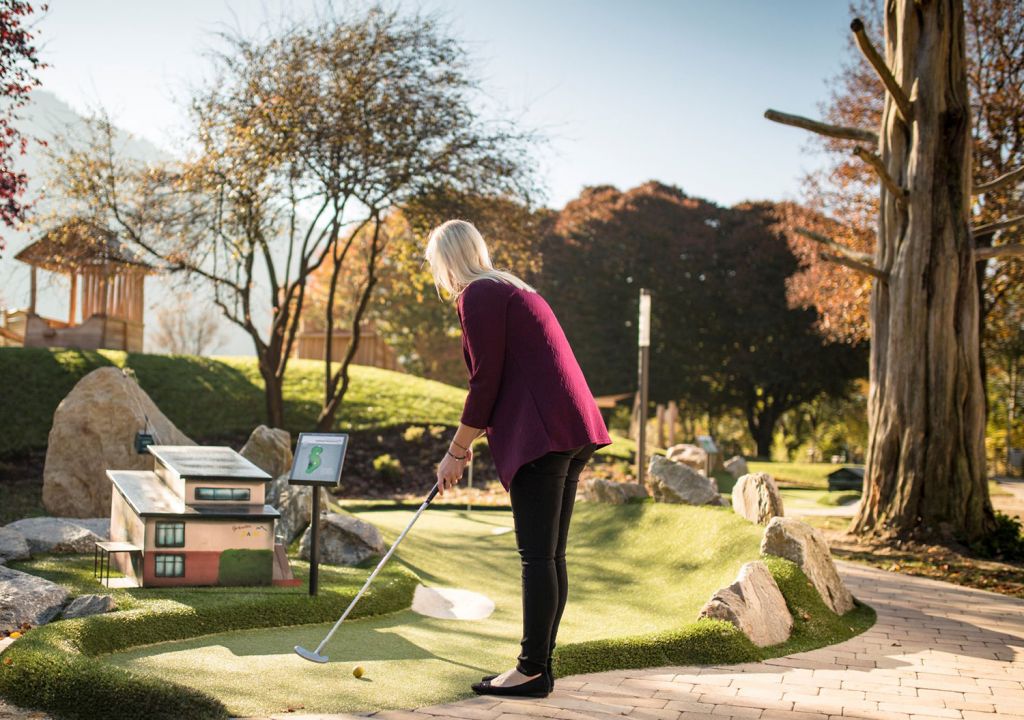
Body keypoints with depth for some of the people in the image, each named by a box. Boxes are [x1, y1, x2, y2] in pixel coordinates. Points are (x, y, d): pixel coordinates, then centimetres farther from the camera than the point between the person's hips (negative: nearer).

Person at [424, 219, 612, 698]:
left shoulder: (478, 295, -6)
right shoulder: (510, 289, 24)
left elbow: (485, 384, -11)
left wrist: (456, 451, -1)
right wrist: (467, 443, 28)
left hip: (542, 436, -10)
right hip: (573, 430, 10)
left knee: (537, 556, -6)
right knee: (551, 555, 11)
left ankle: (531, 671, -1)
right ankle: (541, 661, 18)